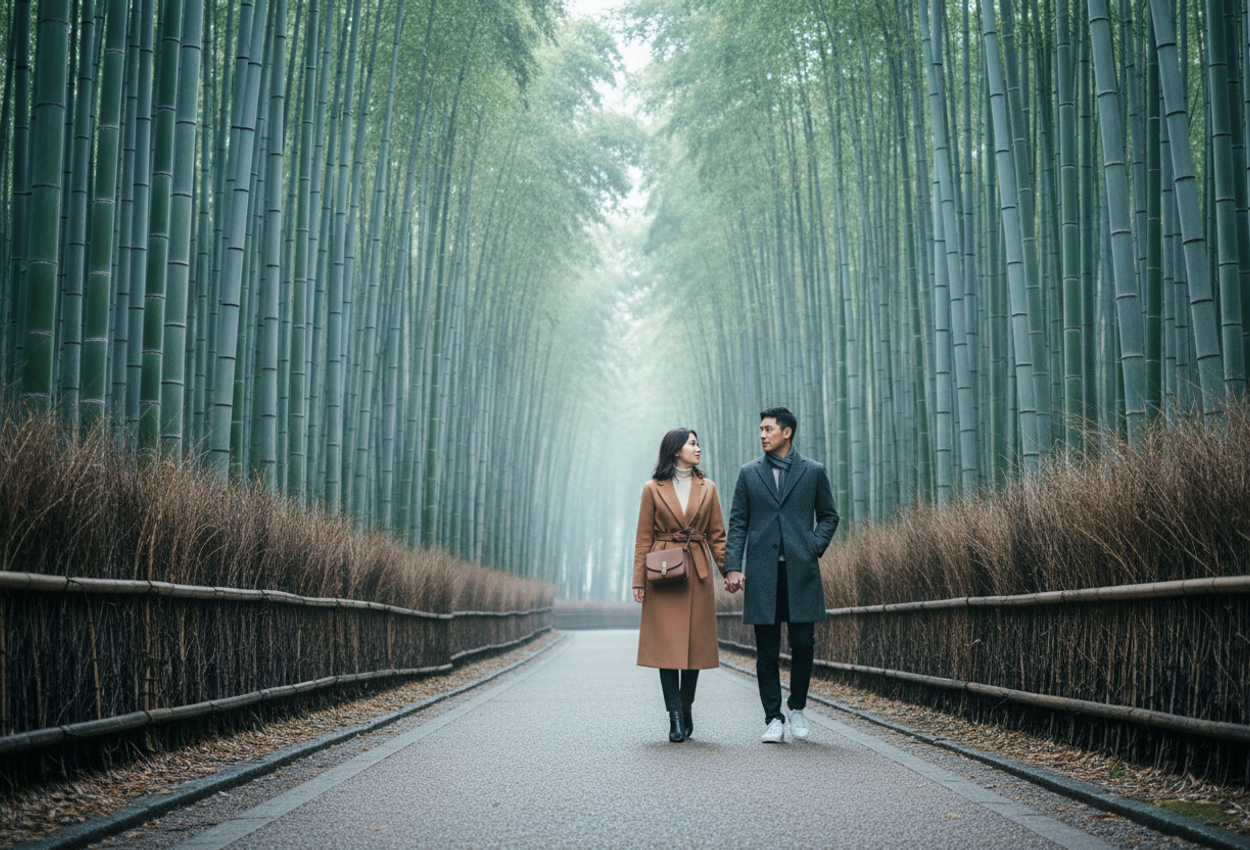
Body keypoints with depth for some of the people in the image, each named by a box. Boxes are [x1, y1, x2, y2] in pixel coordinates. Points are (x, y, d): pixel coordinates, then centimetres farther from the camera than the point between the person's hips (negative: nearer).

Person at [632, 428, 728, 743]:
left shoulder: (707, 489, 9)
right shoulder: (653, 489, 2)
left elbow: (717, 536, 10)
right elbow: (643, 538, 2)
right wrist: (639, 581, -4)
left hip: (697, 573, 2)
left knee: (694, 643, 3)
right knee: (666, 644, -5)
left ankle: (685, 711, 16)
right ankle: (675, 719, -2)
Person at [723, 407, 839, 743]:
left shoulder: (813, 472, 7)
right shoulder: (749, 473, 9)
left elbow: (829, 516, 15)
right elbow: (738, 523, 8)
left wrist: (814, 547, -1)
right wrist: (733, 567, -2)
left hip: (801, 571, -1)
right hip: (762, 574, 1)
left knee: (803, 644, -2)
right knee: (767, 651, 1)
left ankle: (797, 709, 19)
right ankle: (773, 719, 10)